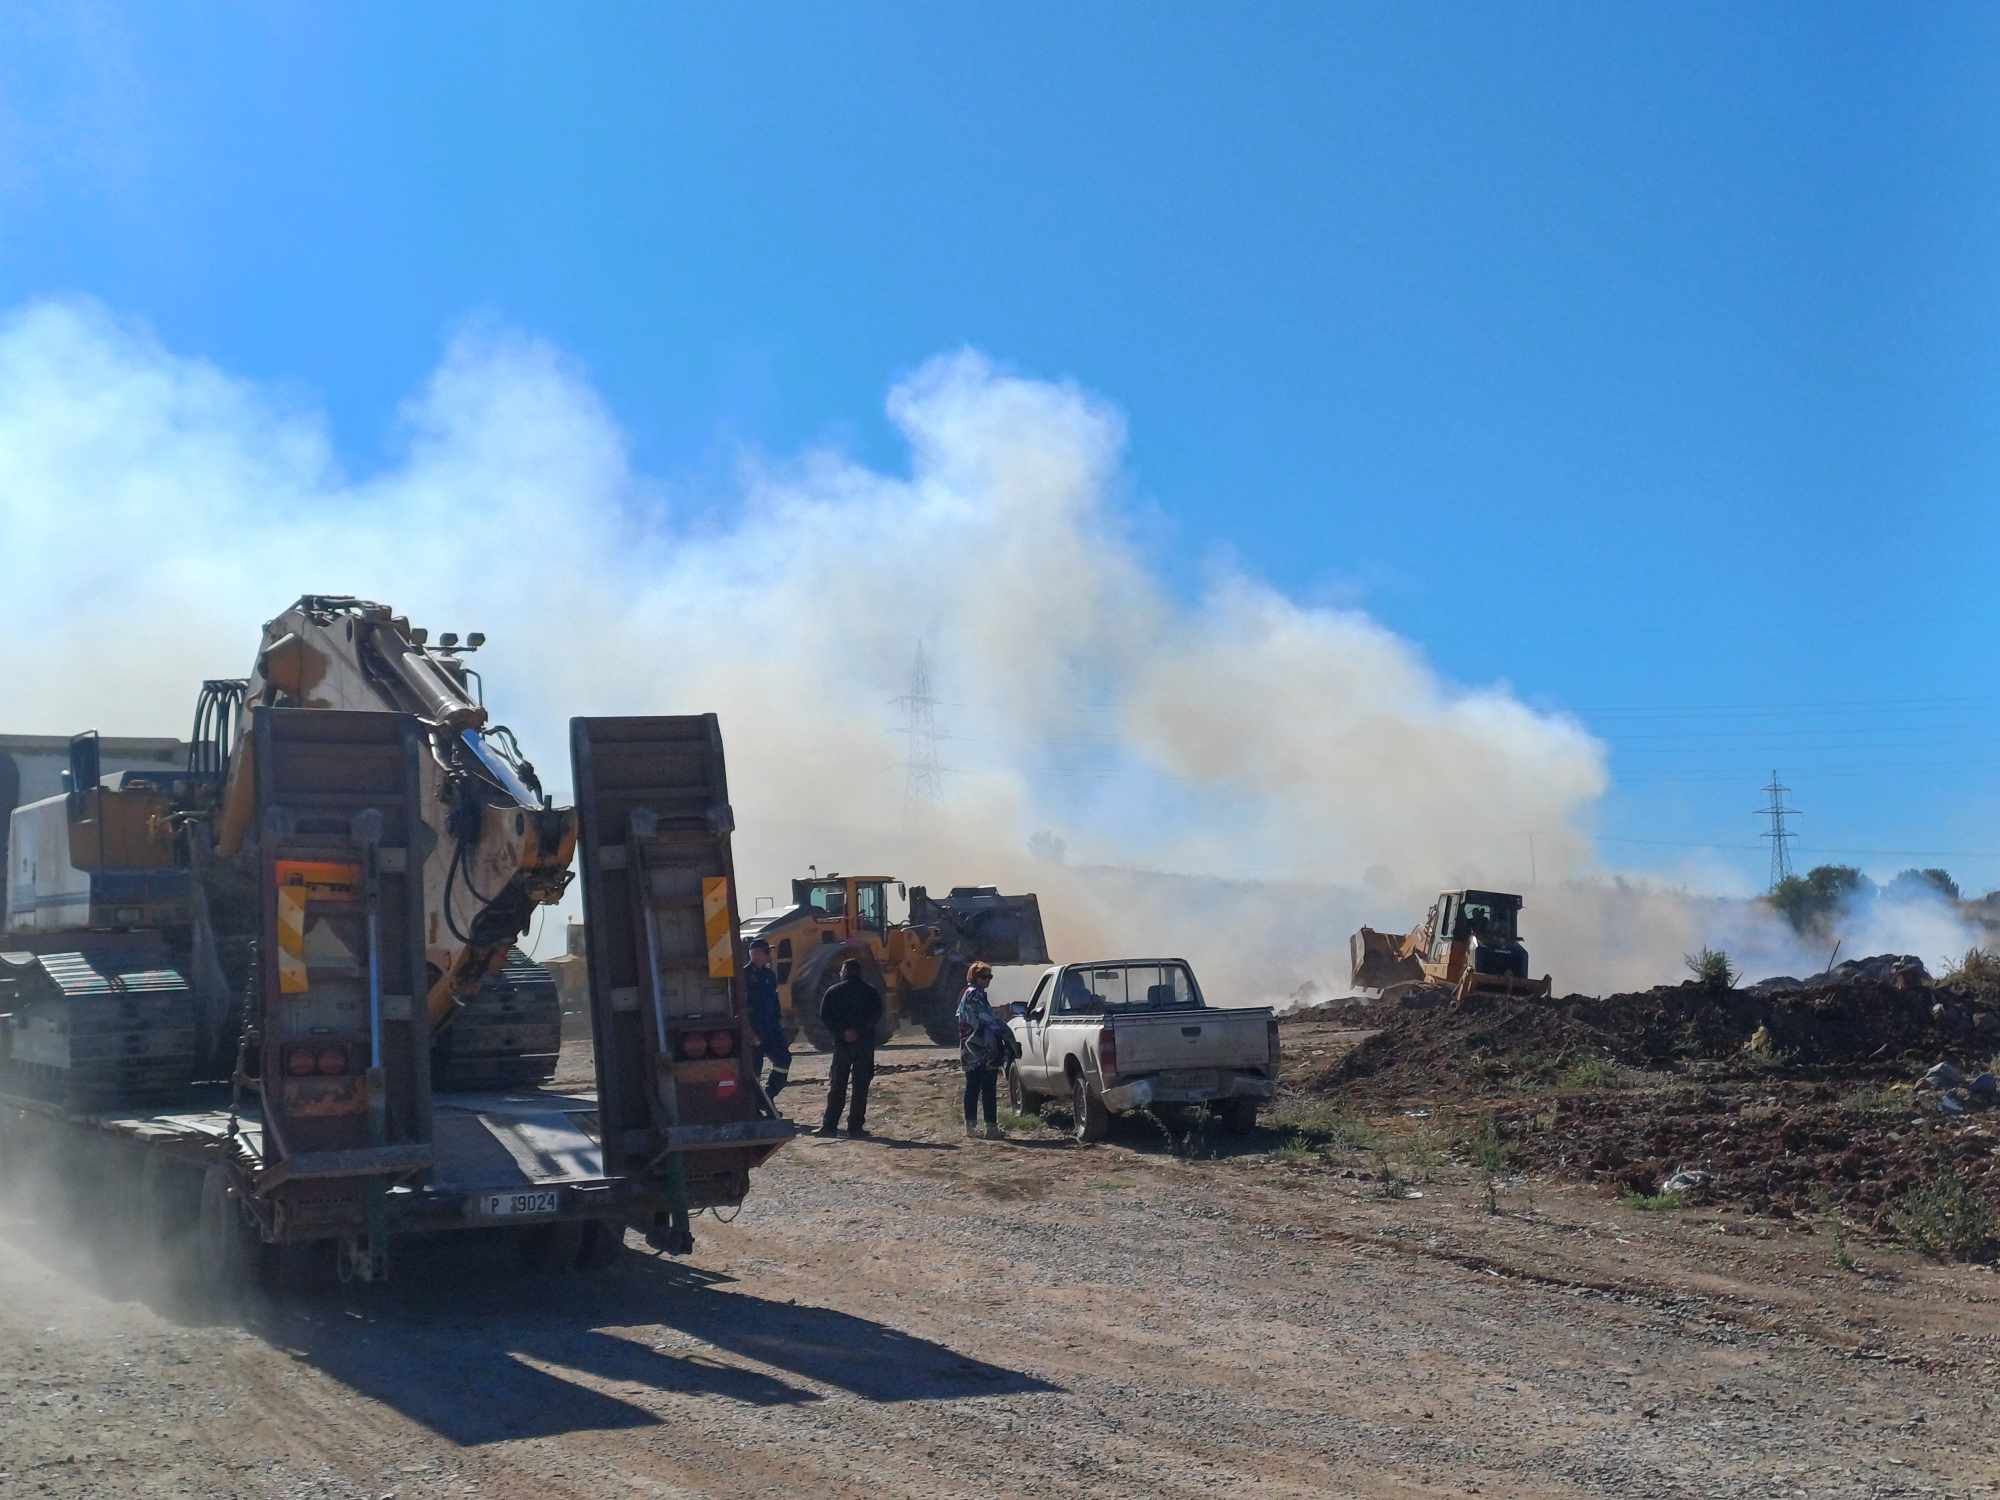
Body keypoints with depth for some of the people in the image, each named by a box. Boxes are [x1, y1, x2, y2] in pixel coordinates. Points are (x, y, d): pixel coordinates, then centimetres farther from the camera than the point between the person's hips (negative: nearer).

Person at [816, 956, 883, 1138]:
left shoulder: (833, 991, 4)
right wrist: (860, 1031, -11)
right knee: (861, 1086, 3)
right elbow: (876, 1017, -8)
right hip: (865, 1043, -1)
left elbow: (825, 1018, -5)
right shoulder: (871, 992, 3)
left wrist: (842, 1032, -8)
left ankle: (830, 1125, 5)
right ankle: (855, 1126, -1)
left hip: (842, 1043, 1)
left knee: (837, 1085, 8)